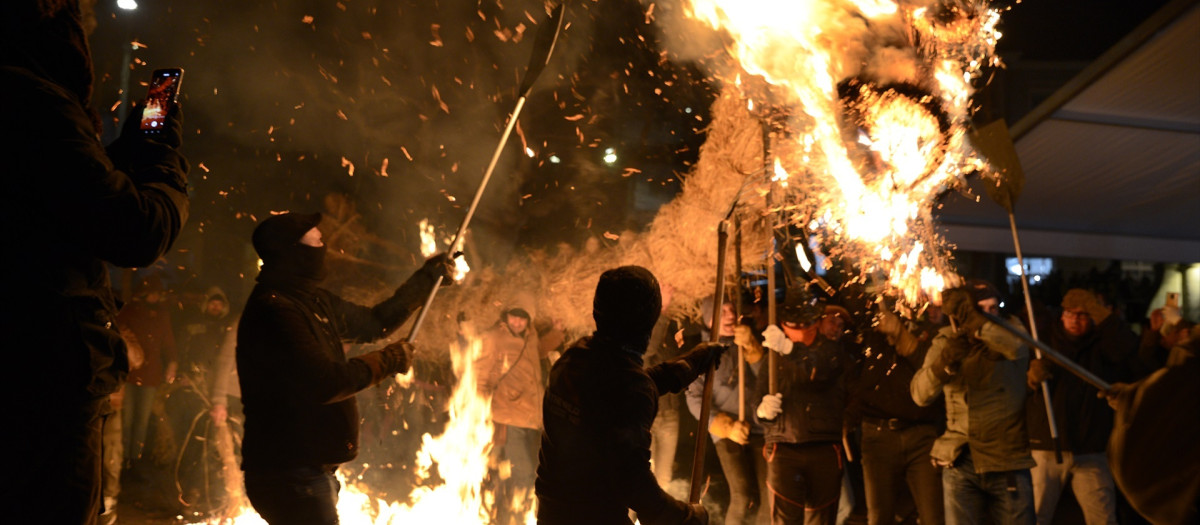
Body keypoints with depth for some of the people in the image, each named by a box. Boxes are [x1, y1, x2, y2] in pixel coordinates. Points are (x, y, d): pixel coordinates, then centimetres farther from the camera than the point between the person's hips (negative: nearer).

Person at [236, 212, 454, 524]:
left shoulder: (314, 302, 11)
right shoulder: (274, 310, -20)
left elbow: (373, 323, 23)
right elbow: (324, 384, -25)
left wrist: (426, 279, 24)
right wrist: (386, 361, -12)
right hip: (291, 475, -10)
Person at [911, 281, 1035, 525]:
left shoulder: (1009, 330, 0)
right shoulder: (946, 340, 4)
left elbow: (1018, 347, -27)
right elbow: (920, 395, -8)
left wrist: (975, 322, -34)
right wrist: (945, 360, -24)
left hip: (1007, 462, -2)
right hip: (959, 461, 2)